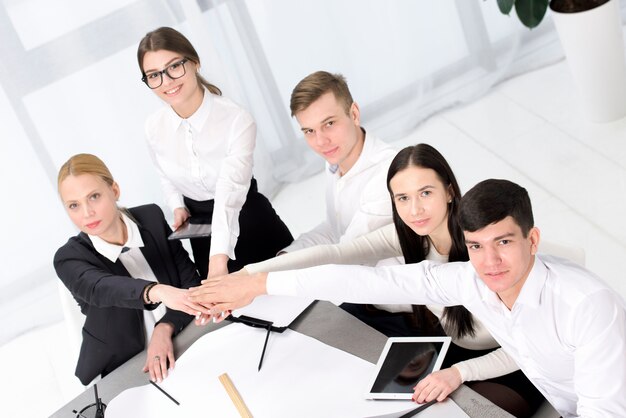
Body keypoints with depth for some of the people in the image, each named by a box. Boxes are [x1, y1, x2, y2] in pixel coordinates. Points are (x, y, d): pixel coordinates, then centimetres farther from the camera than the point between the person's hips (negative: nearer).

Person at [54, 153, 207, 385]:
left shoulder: (152, 218, -2)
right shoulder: (69, 259, -11)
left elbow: (191, 281, -2)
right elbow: (100, 289, -31)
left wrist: (164, 329, -19)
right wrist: (158, 291, -50)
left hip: (180, 347, 2)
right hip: (121, 372, -1)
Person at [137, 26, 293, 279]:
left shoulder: (237, 121, -27)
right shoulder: (153, 128, -9)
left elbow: (230, 190, -39)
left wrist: (219, 258, -48)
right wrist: (178, 206, -7)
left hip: (250, 223, -4)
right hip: (202, 234, 4)